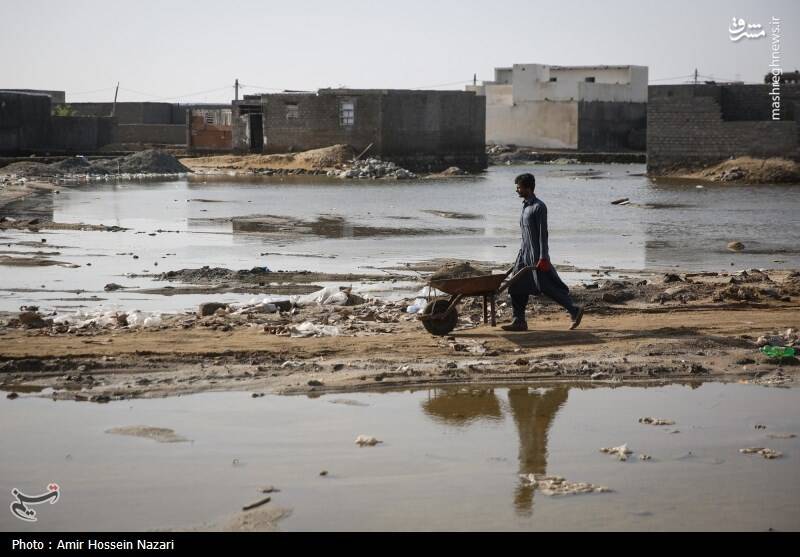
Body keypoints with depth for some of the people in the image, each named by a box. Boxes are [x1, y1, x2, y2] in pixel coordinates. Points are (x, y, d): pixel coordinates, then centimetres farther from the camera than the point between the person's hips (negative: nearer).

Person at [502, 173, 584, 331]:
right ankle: (519, 321, 8)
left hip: (537, 255, -9)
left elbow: (543, 233, -18)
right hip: (525, 253, 9)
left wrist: (543, 258, -21)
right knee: (517, 288, 5)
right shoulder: (525, 206, 13)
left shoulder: (539, 207, -15)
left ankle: (574, 310, 3)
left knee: (547, 287, -6)